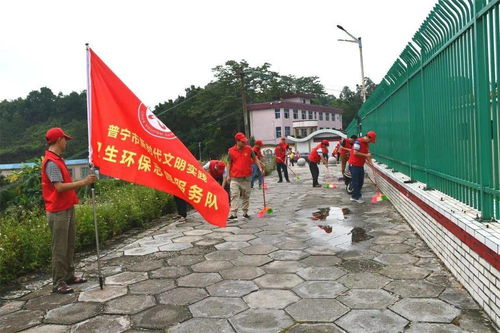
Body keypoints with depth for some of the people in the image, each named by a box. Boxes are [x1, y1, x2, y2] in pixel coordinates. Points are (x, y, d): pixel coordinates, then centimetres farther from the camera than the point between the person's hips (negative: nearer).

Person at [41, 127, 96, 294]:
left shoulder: (58, 159, 13)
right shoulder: (51, 162, -17)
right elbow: (59, 187, -25)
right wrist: (83, 182, -26)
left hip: (67, 208, 10)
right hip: (58, 211, -10)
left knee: (69, 245, 16)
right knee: (60, 248, -2)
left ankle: (69, 275, 27)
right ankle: (58, 283, 8)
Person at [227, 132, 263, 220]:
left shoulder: (249, 149, 1)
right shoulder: (231, 151, -1)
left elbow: (255, 159, 9)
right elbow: (229, 163, 7)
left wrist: (260, 167, -4)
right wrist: (228, 175, 5)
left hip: (246, 177, 2)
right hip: (235, 178, -1)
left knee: (246, 196, 9)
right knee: (234, 195, -8)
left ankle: (245, 212, 20)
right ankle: (233, 214, -8)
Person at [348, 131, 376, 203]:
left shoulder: (366, 144, 11)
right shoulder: (358, 141, -16)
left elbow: (368, 155, 12)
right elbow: (355, 153, -24)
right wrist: (365, 155, -19)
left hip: (361, 165, 9)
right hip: (354, 165, -9)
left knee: (360, 182, 12)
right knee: (356, 182, -1)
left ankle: (354, 196, 20)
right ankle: (357, 197, 8)